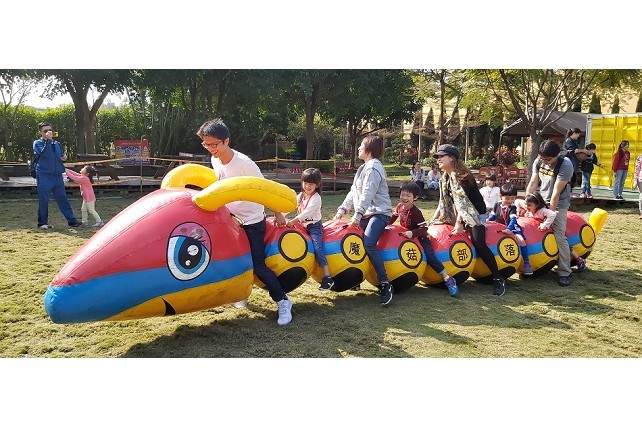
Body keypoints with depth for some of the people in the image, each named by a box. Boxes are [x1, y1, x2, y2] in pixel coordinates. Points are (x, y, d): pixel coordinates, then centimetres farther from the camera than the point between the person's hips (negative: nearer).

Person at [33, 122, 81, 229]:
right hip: (44, 176, -4)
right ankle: (42, 222, 12)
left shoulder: (57, 144, 15)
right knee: (43, 200, 2)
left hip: (57, 176, 4)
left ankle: (72, 220, 4)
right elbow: (44, 153, -20)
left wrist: (64, 158, 3)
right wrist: (48, 140, -22)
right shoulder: (37, 143, -1)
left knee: (63, 199, 4)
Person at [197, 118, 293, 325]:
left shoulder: (244, 163, -24)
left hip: (252, 220, -7)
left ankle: (283, 301, 4)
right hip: (231, 218, 7)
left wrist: (277, 214, -8)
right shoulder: (215, 160, -4)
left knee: (258, 265, -10)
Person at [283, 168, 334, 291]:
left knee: (317, 248, -21)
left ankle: (327, 277, -23)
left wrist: (293, 221, -33)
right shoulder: (301, 195, 11)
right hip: (303, 226, 8)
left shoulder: (316, 198, -12)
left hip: (314, 226, -8)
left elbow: (307, 213, -24)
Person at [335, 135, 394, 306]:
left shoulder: (373, 168, -12)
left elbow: (367, 194, -21)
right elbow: (354, 192, 19)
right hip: (367, 214, 10)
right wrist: (343, 208, 10)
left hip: (379, 213, -10)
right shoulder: (365, 168, 19)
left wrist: (357, 216, -25)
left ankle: (385, 284, -20)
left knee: (368, 244, -25)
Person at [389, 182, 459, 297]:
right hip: (407, 238, 8)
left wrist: (412, 233, -44)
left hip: (420, 238, -8)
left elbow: (424, 229, -30)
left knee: (430, 257, -19)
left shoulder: (415, 212, -25)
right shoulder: (399, 206, -5)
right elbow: (393, 217, 17)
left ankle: (448, 279, -17)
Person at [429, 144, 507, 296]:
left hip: (475, 212, -9)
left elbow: (462, 201, -26)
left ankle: (498, 279, -14)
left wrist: (459, 223, -33)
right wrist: (433, 219, 6)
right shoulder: (445, 177, 7)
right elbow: (443, 201, 12)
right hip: (459, 213, 9)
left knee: (478, 244, -21)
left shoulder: (460, 175, -18)